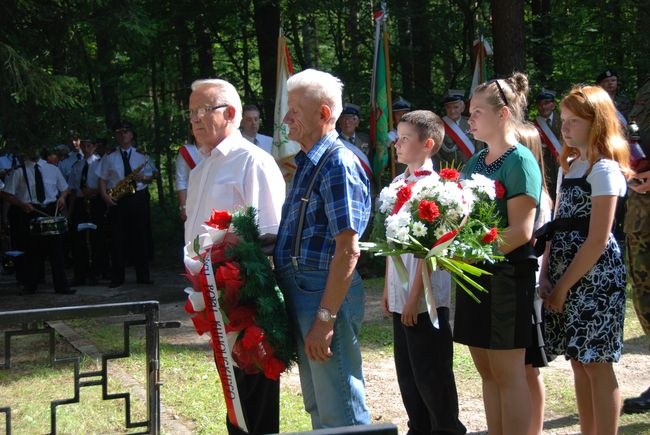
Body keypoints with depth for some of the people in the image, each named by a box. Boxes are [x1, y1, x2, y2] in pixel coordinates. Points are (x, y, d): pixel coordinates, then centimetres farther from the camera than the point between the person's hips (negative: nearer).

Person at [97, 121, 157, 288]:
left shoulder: (141, 156, 11)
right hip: (117, 200, -1)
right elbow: (102, 179, 6)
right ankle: (117, 278, 3)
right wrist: (105, 196, -10)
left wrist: (143, 177, -9)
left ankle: (143, 276, 10)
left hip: (139, 198, 1)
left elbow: (151, 176, 13)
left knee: (141, 237, 2)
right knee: (118, 239, -2)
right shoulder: (109, 157, 8)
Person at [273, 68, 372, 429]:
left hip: (326, 293, -10)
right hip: (300, 291, 10)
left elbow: (347, 250, -22)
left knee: (340, 411, -2)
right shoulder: (307, 163, 15)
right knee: (317, 407, 19)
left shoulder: (338, 163, -16)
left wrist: (325, 318, -24)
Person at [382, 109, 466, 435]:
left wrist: (415, 295, -17)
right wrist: (388, 288, 15)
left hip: (426, 297, -8)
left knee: (431, 372, 1)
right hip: (400, 296, 8)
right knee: (407, 371, 15)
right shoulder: (398, 183, 11)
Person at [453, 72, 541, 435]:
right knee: (487, 371, 12)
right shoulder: (476, 161, 13)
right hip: (475, 276, 8)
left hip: (507, 275, -8)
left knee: (507, 372, -3)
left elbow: (521, 231, -18)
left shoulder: (520, 161, -11)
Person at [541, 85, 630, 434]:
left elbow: (598, 240, -16)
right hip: (565, 274, 8)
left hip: (595, 275, -8)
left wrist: (563, 286, -14)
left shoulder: (604, 169, -11)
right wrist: (546, 274, 1)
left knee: (596, 364, -4)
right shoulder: (568, 165, 14)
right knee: (578, 362, 12)